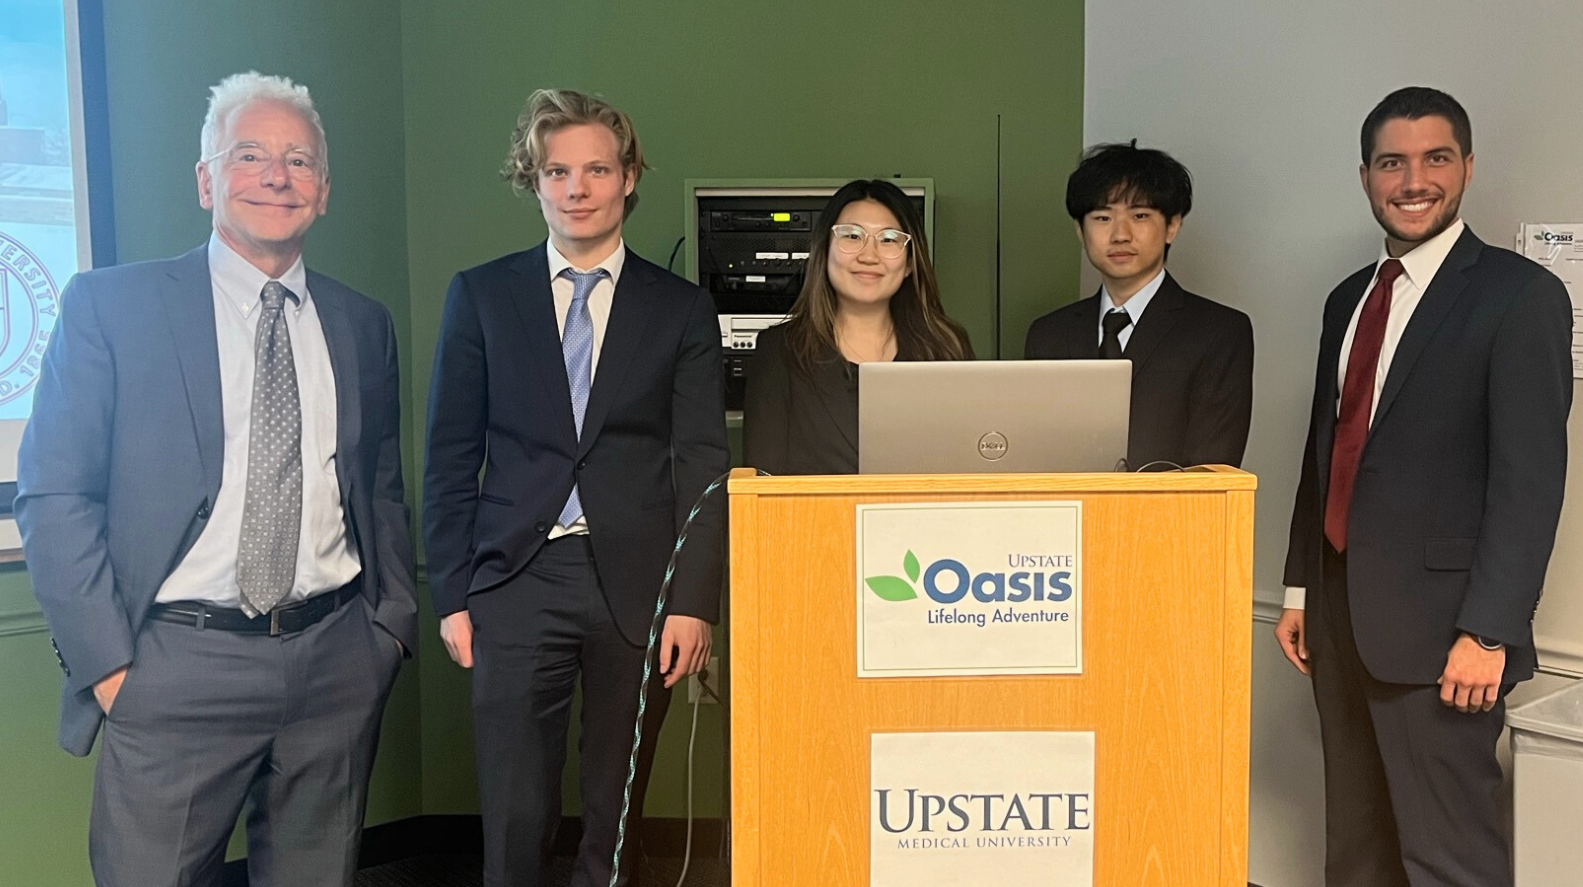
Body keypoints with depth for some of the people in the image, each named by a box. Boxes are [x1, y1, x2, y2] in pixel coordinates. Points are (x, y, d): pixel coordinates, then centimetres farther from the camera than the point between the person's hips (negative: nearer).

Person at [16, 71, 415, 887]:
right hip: (178, 666, -3)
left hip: (338, 659, 4)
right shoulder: (108, 305, -2)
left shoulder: (363, 324, 9)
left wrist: (393, 620, 7)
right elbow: (52, 497, -4)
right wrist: (106, 662, -9)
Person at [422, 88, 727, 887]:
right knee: (515, 817, 1)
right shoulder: (481, 296, 6)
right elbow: (450, 458, 6)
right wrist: (451, 594, 1)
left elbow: (702, 467, 2)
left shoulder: (681, 309, 5)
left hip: (637, 584, 0)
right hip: (518, 581, 0)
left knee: (617, 814, 9)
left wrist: (694, 602, -5)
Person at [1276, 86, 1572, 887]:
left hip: (1433, 618, -7)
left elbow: (1530, 478, -13)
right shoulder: (1350, 297, 14)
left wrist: (1488, 631, -18)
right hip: (1341, 610, 7)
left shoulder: (1519, 294, -7)